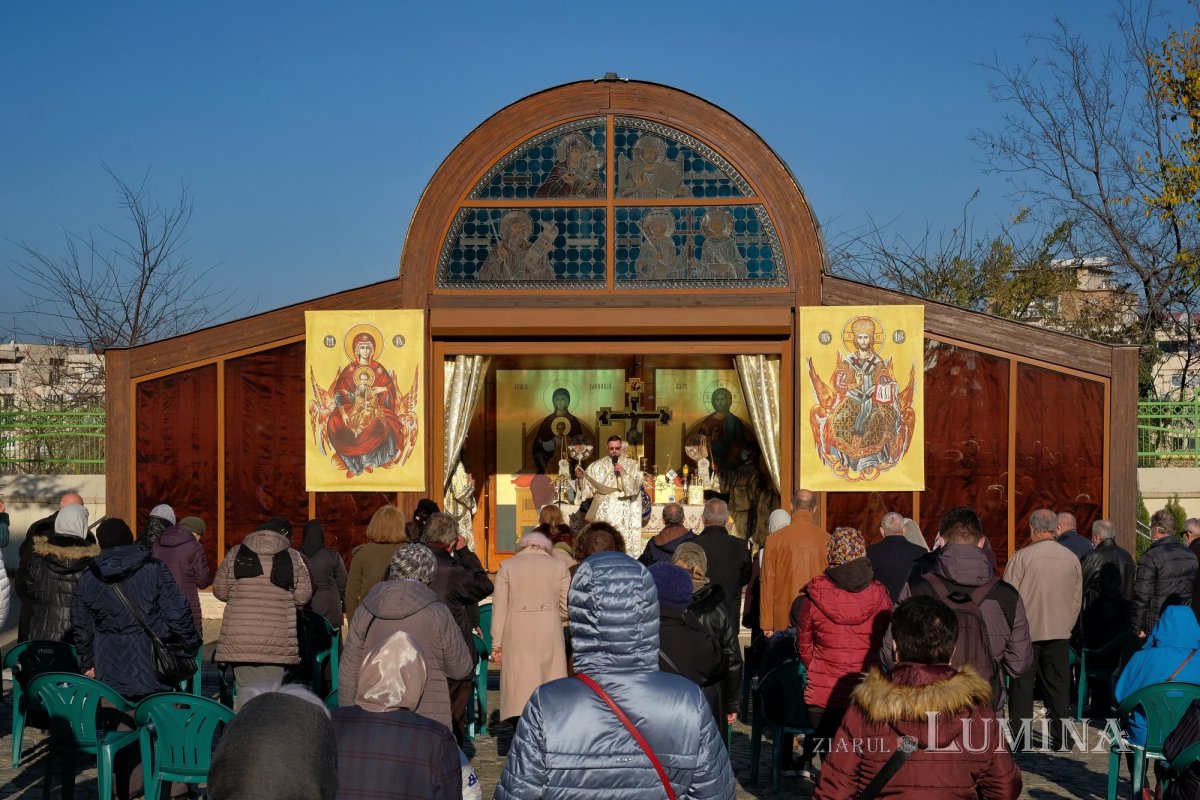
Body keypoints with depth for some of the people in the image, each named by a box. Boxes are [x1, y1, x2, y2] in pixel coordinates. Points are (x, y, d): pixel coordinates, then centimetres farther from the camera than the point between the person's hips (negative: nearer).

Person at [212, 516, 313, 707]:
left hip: (239, 637, 2)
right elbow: (303, 597, 0)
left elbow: (219, 590, 8)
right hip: (277, 640, -1)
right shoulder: (294, 558, 0)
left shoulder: (235, 554, 4)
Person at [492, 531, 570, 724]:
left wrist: (496, 644, 4)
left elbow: (499, 607, 3)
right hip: (549, 634, 0)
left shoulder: (507, 566, 8)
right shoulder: (559, 566, 8)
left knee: (521, 684, -1)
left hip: (517, 634, 0)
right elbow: (566, 608, 6)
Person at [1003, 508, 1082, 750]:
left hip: (1026, 631, -4)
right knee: (1058, 686, 10)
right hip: (1060, 631, 4)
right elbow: (1077, 599, 10)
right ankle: (1060, 738, 11)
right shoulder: (1071, 558, 3)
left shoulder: (1021, 557, -12)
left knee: (1022, 686, 3)